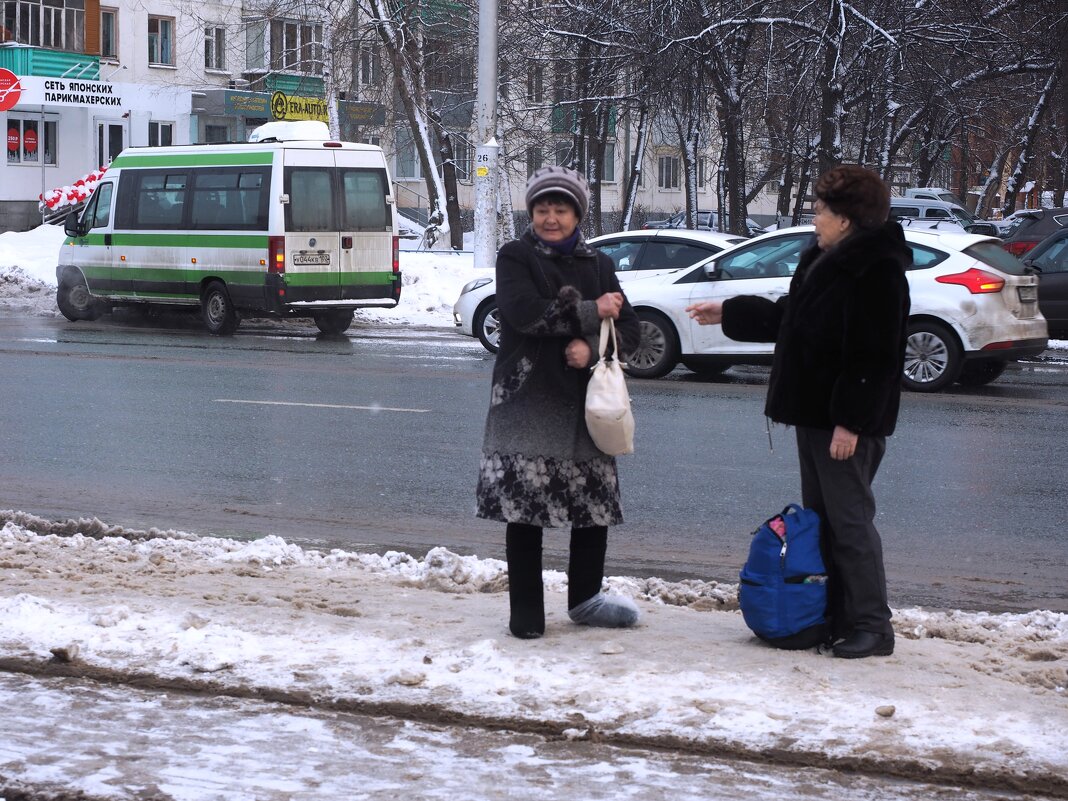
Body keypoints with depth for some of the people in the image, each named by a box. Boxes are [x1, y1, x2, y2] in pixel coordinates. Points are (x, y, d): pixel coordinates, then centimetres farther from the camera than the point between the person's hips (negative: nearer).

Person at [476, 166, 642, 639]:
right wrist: (592, 313, -9)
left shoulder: (597, 264, 14)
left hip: (584, 404, 4)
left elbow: (629, 331, 6)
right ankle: (526, 613, 6)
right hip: (528, 403, -4)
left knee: (596, 504, 7)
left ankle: (584, 599, 25)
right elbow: (526, 312, -16)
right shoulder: (516, 257, 2)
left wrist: (592, 347, -13)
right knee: (524, 510, -3)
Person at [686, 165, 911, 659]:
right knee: (820, 519, 14)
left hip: (847, 421, -11)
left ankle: (871, 627, -2)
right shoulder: (824, 261, 15)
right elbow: (785, 320, 30)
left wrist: (852, 421, -25)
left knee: (849, 520, -8)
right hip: (815, 415, 11)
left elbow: (873, 355, -23)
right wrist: (727, 314, 36)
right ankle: (835, 619, 21)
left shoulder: (877, 271, -17)